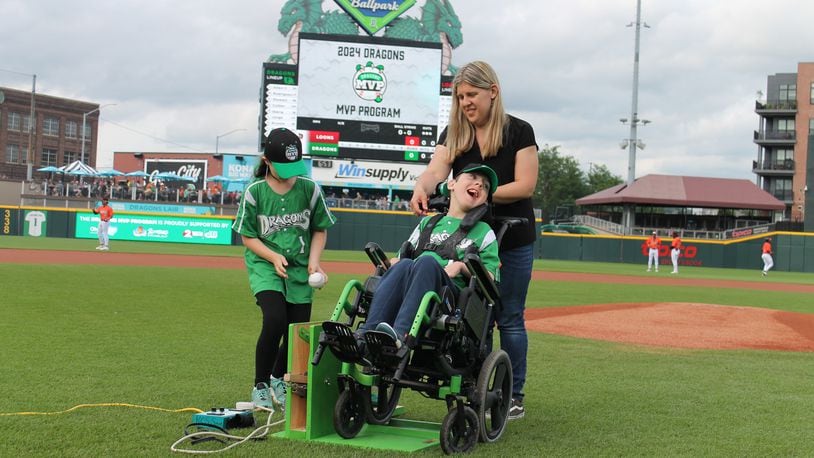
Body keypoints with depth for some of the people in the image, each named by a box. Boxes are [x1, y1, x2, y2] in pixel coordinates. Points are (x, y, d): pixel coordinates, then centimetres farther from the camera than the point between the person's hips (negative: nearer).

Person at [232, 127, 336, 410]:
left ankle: (278, 380, 31)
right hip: (264, 264, -3)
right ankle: (260, 386, -4)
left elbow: (320, 230, 7)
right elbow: (248, 237, -1)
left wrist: (313, 260, -9)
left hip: (299, 269, 3)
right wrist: (273, 257, -17)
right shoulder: (255, 191, -7)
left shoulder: (309, 189, -2)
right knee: (275, 320, -23)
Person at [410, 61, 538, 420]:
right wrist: (421, 188, -36)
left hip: (513, 240, -3)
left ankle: (514, 397, 11)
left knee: (509, 319, 3)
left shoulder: (519, 132, -5)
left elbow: (525, 186, -11)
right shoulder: (453, 134, 4)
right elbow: (436, 170, -13)